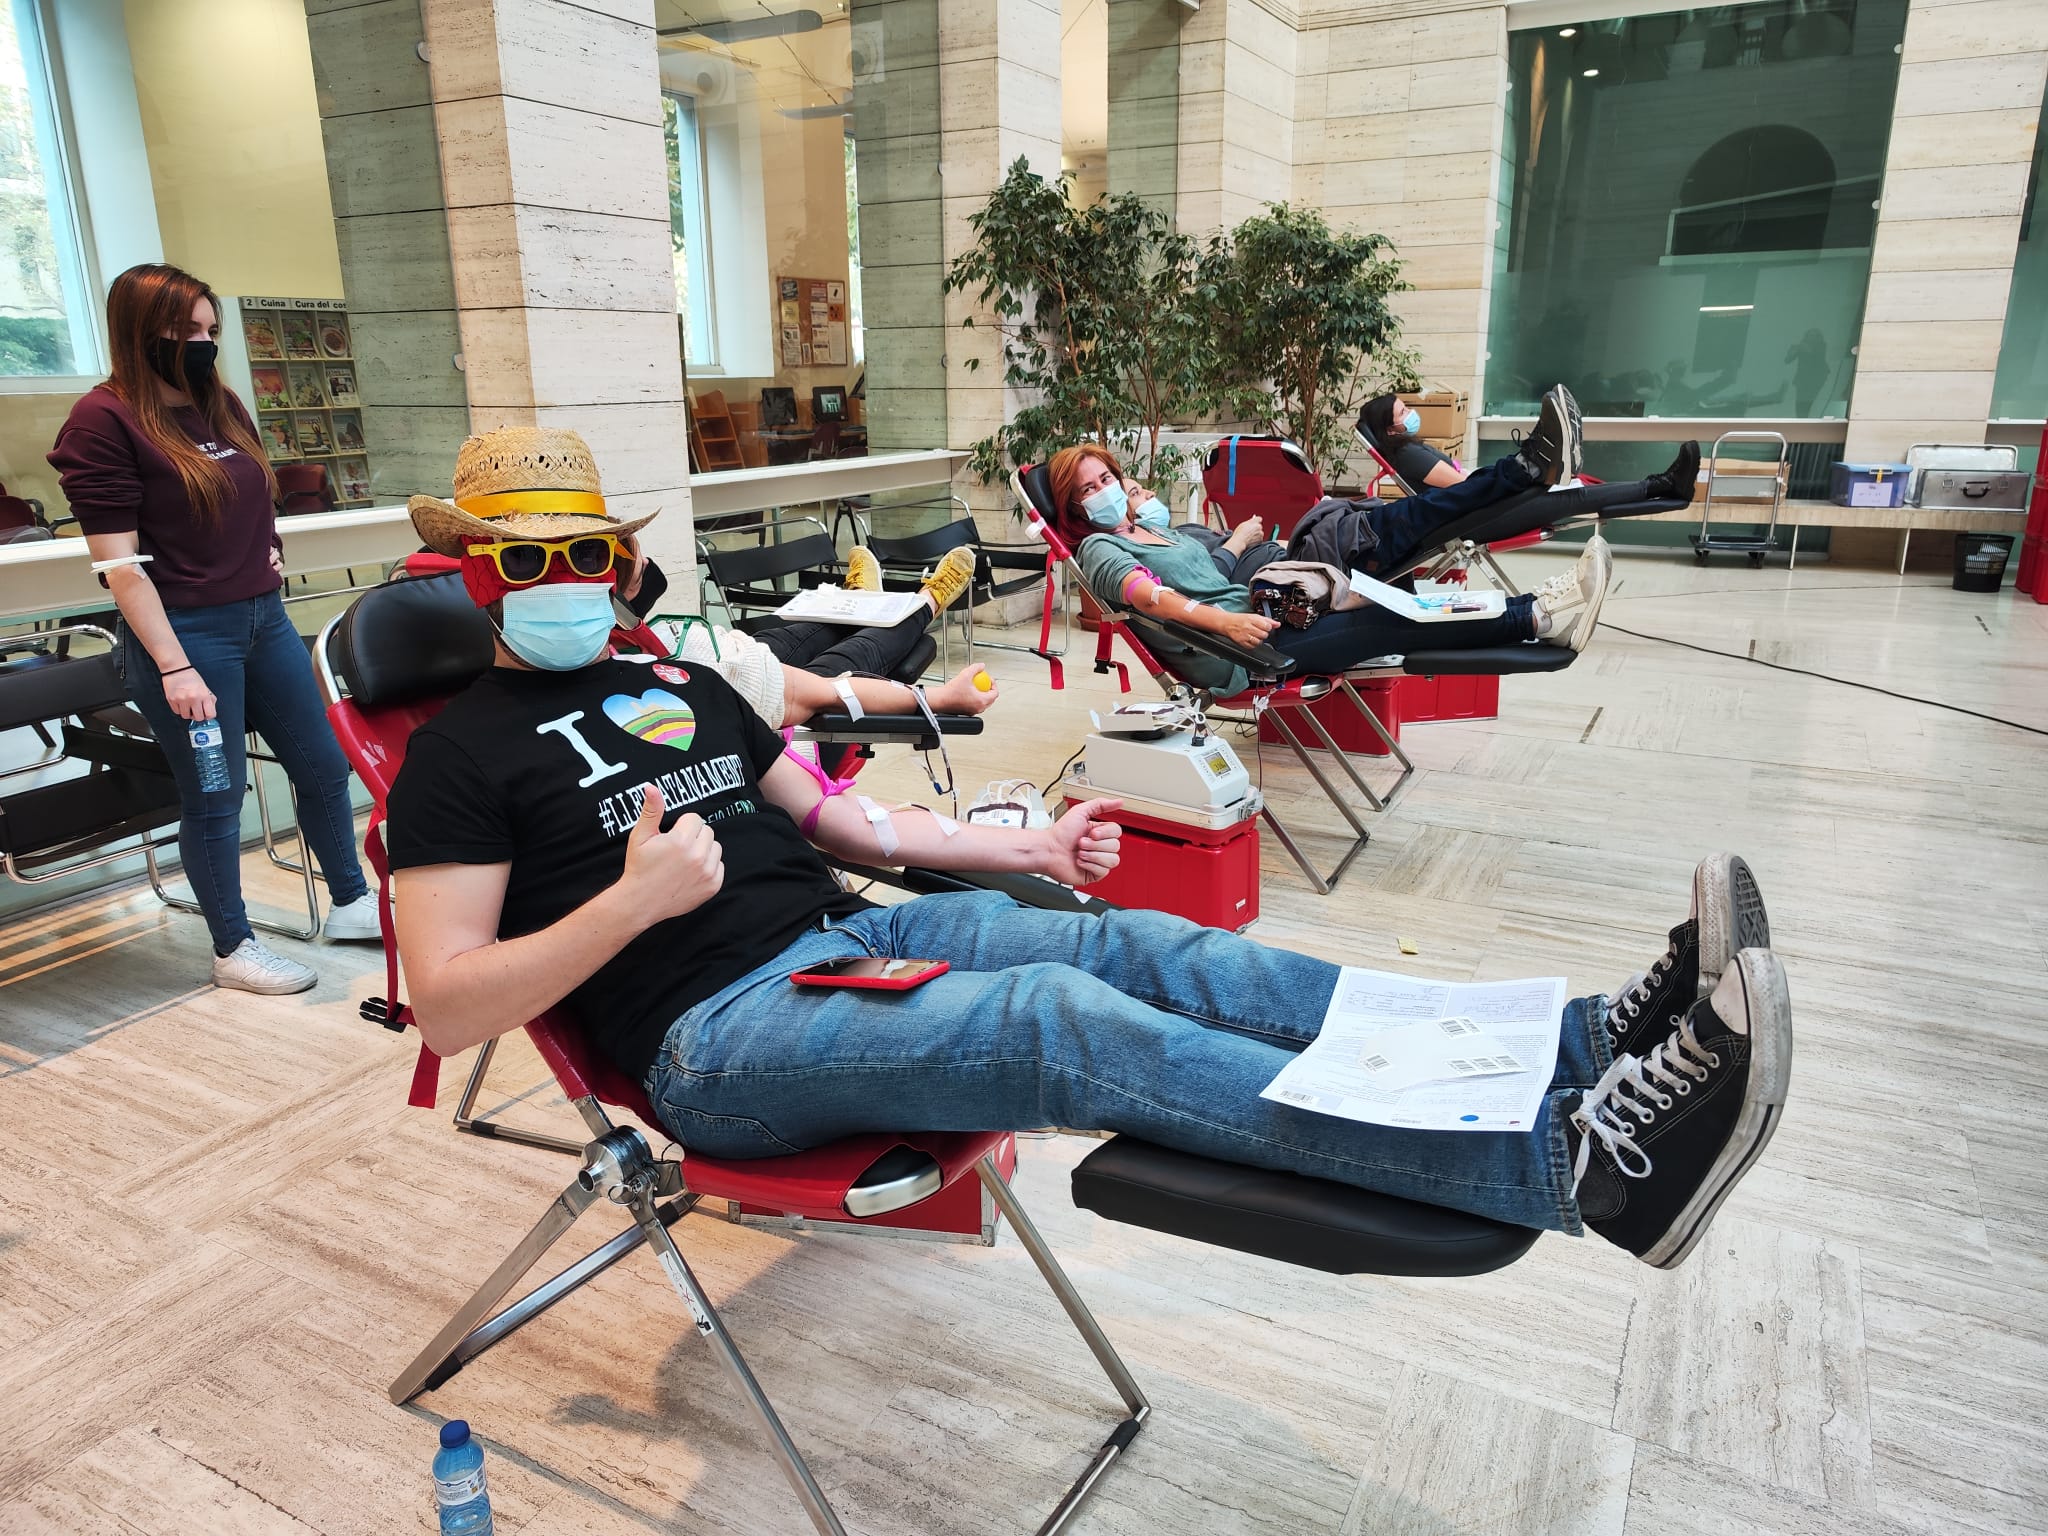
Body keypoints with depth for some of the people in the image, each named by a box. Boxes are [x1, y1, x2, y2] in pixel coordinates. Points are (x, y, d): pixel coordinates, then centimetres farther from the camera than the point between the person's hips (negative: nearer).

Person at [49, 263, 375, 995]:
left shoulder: (222, 403, 10)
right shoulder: (104, 419, -11)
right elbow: (119, 563, -15)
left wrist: (265, 548, 10)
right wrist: (174, 667, -20)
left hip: (264, 617, 7)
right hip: (187, 631, -7)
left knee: (323, 767, 12)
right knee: (215, 798, 3)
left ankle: (350, 903, 29)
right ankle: (233, 949, 19)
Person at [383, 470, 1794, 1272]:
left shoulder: (681, 686, 20)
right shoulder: (464, 752, 1)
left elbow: (840, 821, 21)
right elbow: (447, 1004, -7)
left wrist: (1025, 847, 13)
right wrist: (636, 897, -20)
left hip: (847, 934, 7)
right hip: (723, 1035, -7)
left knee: (1144, 950, -16)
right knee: (1070, 1024, -30)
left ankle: (1594, 1047, -22)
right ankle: (1581, 1160, -38)